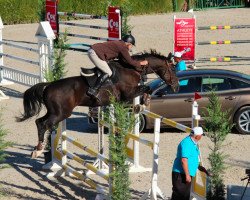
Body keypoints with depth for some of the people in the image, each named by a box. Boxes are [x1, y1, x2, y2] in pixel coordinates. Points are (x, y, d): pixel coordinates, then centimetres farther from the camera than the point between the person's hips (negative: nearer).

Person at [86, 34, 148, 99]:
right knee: (108, 73, -9)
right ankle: (92, 90, -12)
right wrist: (141, 63, 8)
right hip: (95, 53, -11)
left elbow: (122, 58, 29)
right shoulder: (122, 47, -9)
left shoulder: (119, 44, 19)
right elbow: (130, 61, -6)